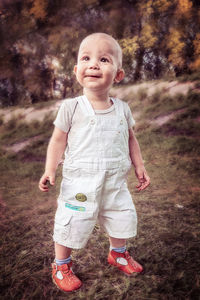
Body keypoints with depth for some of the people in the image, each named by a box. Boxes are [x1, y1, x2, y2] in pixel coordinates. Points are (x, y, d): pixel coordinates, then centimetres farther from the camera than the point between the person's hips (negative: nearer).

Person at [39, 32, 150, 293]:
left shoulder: (122, 109, 1)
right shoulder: (71, 108, -10)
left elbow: (131, 139, 11)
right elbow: (58, 140, -6)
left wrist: (139, 166, 10)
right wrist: (50, 170, -14)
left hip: (115, 183, 4)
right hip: (79, 185, -4)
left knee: (122, 220, 19)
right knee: (71, 225, 7)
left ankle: (118, 254, 50)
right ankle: (61, 265, 35)